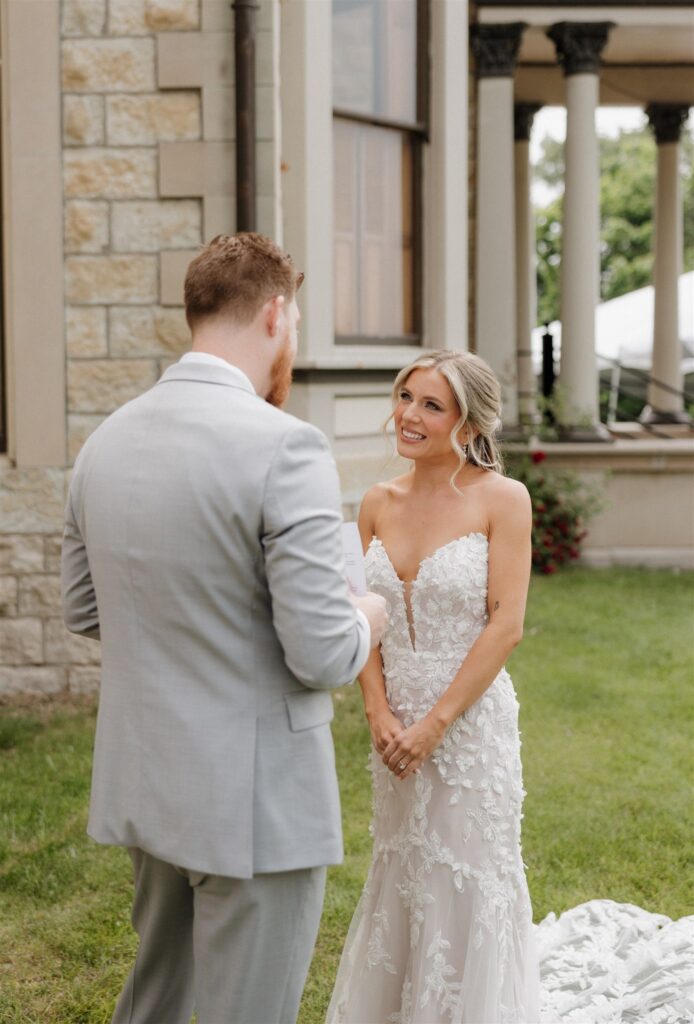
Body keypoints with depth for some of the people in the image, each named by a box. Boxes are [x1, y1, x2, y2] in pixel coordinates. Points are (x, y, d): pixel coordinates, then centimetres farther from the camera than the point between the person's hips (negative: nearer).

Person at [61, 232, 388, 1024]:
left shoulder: (107, 441, 2)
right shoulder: (284, 447, -20)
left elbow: (84, 611, 12)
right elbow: (323, 656, -21)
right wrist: (367, 619, 0)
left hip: (145, 782, 7)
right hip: (254, 805, -7)